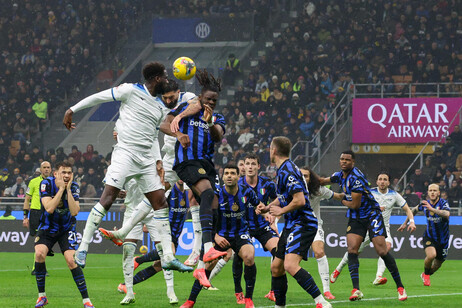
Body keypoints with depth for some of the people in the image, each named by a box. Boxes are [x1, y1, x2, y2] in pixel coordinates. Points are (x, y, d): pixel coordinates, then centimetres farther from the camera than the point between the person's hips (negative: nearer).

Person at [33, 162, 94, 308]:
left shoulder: (73, 187, -11)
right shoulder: (46, 184, -16)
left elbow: (74, 212, -23)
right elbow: (49, 208, -28)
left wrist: (68, 189, -25)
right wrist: (61, 189, -29)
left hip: (66, 228, 0)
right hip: (47, 227, 0)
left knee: (71, 260, -17)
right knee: (39, 253, -24)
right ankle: (42, 296, -10)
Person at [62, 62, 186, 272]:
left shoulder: (161, 107, 18)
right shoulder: (131, 91, -2)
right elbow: (98, 97, 2)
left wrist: (158, 161, 13)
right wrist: (72, 110, 0)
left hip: (147, 160, 7)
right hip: (125, 154, -7)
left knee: (161, 203, 3)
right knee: (108, 197, -17)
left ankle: (168, 257, 6)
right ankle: (83, 248, -11)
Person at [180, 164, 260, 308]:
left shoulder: (246, 191, -8)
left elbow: (258, 204, 14)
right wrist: (215, 236, -18)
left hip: (241, 233, 1)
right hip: (221, 235, 0)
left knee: (249, 256, -28)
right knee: (207, 265, -15)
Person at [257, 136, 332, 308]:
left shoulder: (287, 171, -16)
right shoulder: (283, 170, 17)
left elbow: (299, 200, -25)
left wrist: (281, 211, -11)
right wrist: (267, 208, 16)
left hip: (302, 224, -11)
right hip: (292, 225, 11)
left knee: (290, 265, -27)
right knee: (276, 267, 14)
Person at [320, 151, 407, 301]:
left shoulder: (356, 178, -22)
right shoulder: (340, 175, 5)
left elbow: (355, 204, -20)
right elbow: (324, 181, 27)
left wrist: (343, 201, -1)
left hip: (372, 215, -7)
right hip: (355, 218, 7)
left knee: (382, 251, -13)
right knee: (352, 250, -13)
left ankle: (400, 287, -1)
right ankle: (356, 290, -17)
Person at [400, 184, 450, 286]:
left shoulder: (443, 203, -18)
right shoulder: (425, 203, -6)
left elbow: (447, 214, -41)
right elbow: (415, 209, 17)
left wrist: (432, 209, -50)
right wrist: (406, 222, 23)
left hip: (443, 239, 0)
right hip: (429, 237, 0)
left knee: (437, 264, 12)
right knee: (431, 255, -29)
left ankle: (426, 275, 45)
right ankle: (426, 274, 0)